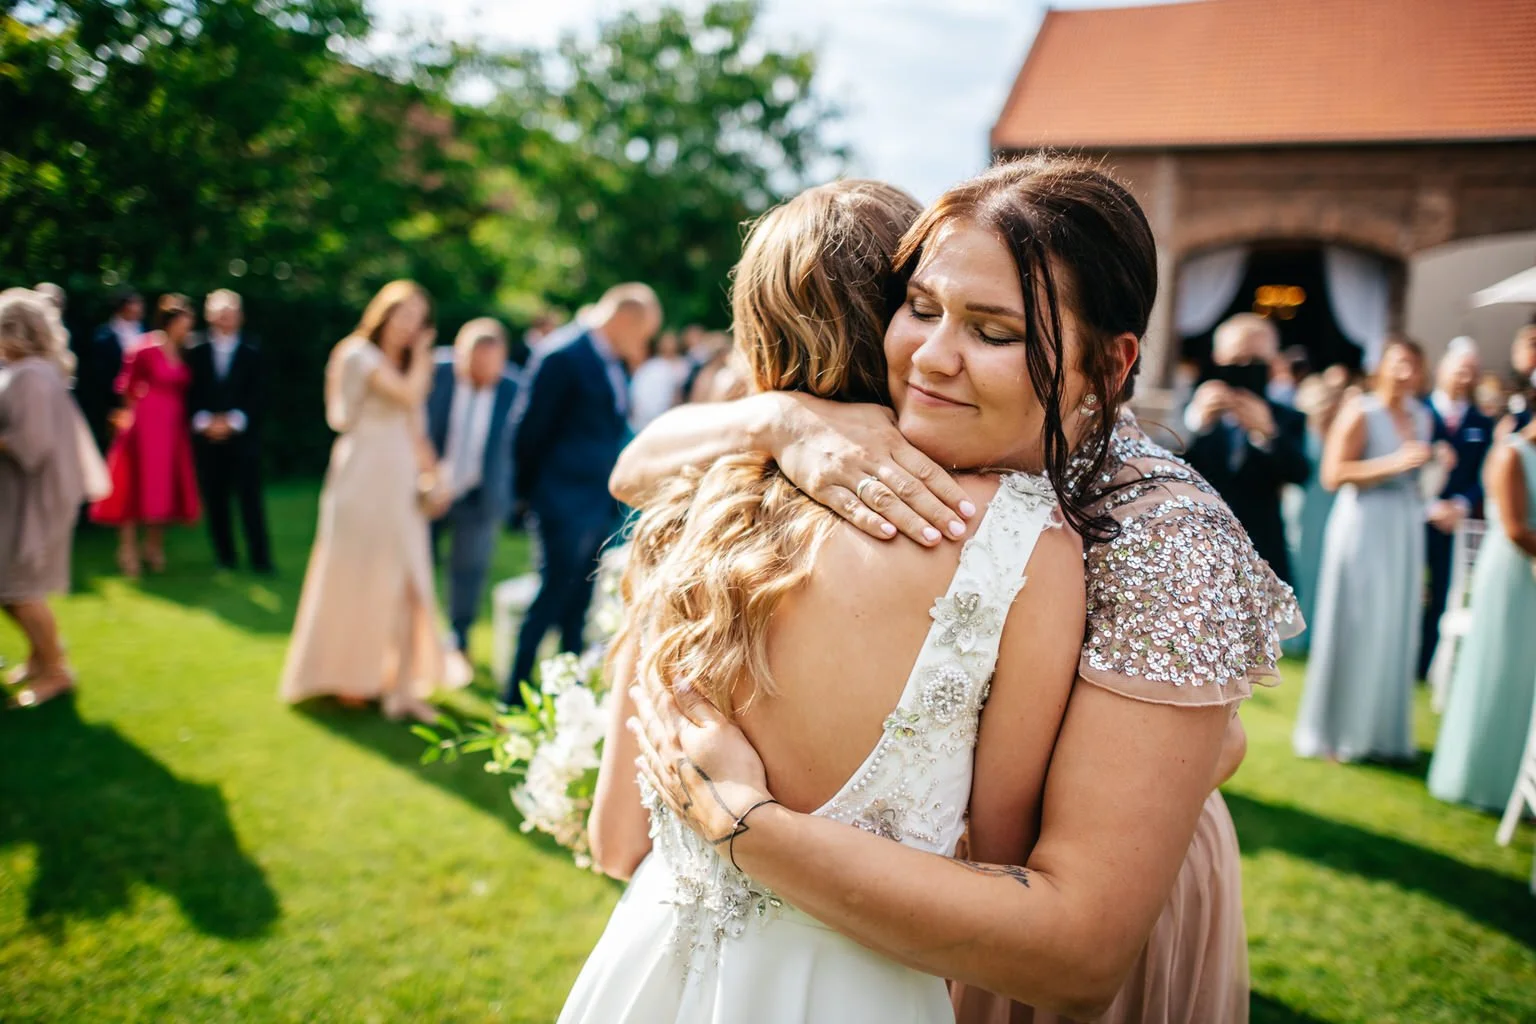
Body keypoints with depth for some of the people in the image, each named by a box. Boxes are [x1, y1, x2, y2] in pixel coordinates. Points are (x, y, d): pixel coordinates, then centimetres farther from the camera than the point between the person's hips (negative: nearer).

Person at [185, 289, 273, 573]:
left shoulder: (252, 351, 5)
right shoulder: (196, 352, 9)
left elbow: (257, 395, 0)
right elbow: (191, 394, 6)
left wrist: (233, 421, -10)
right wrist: (205, 421, -9)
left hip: (243, 435, -2)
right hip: (207, 437, 2)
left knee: (250, 496, -5)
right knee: (214, 499, 4)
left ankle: (260, 558, -1)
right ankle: (225, 557, 13)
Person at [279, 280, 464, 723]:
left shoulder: (403, 364, 18)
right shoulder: (360, 354, -6)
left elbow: (412, 425, 13)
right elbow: (408, 394, -20)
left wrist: (428, 472, 2)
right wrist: (421, 358, -5)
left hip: (400, 481, 7)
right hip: (364, 477, -7)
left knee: (405, 582, 2)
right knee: (357, 575, 2)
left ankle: (401, 685, 5)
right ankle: (346, 675, 17)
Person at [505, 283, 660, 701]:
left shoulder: (614, 363, 10)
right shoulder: (564, 356, -15)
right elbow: (529, 429, -12)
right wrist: (527, 491, -5)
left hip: (599, 504, 8)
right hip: (565, 502, -8)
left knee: (577, 603, 15)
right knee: (554, 598, -1)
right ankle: (515, 694, 12)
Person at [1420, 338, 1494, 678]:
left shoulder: (1482, 425, 10)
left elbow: (1482, 477, 7)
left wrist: (1462, 505, -10)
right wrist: (1430, 506, -15)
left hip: (1453, 523, 4)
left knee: (1436, 598, 7)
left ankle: (1423, 667, 16)